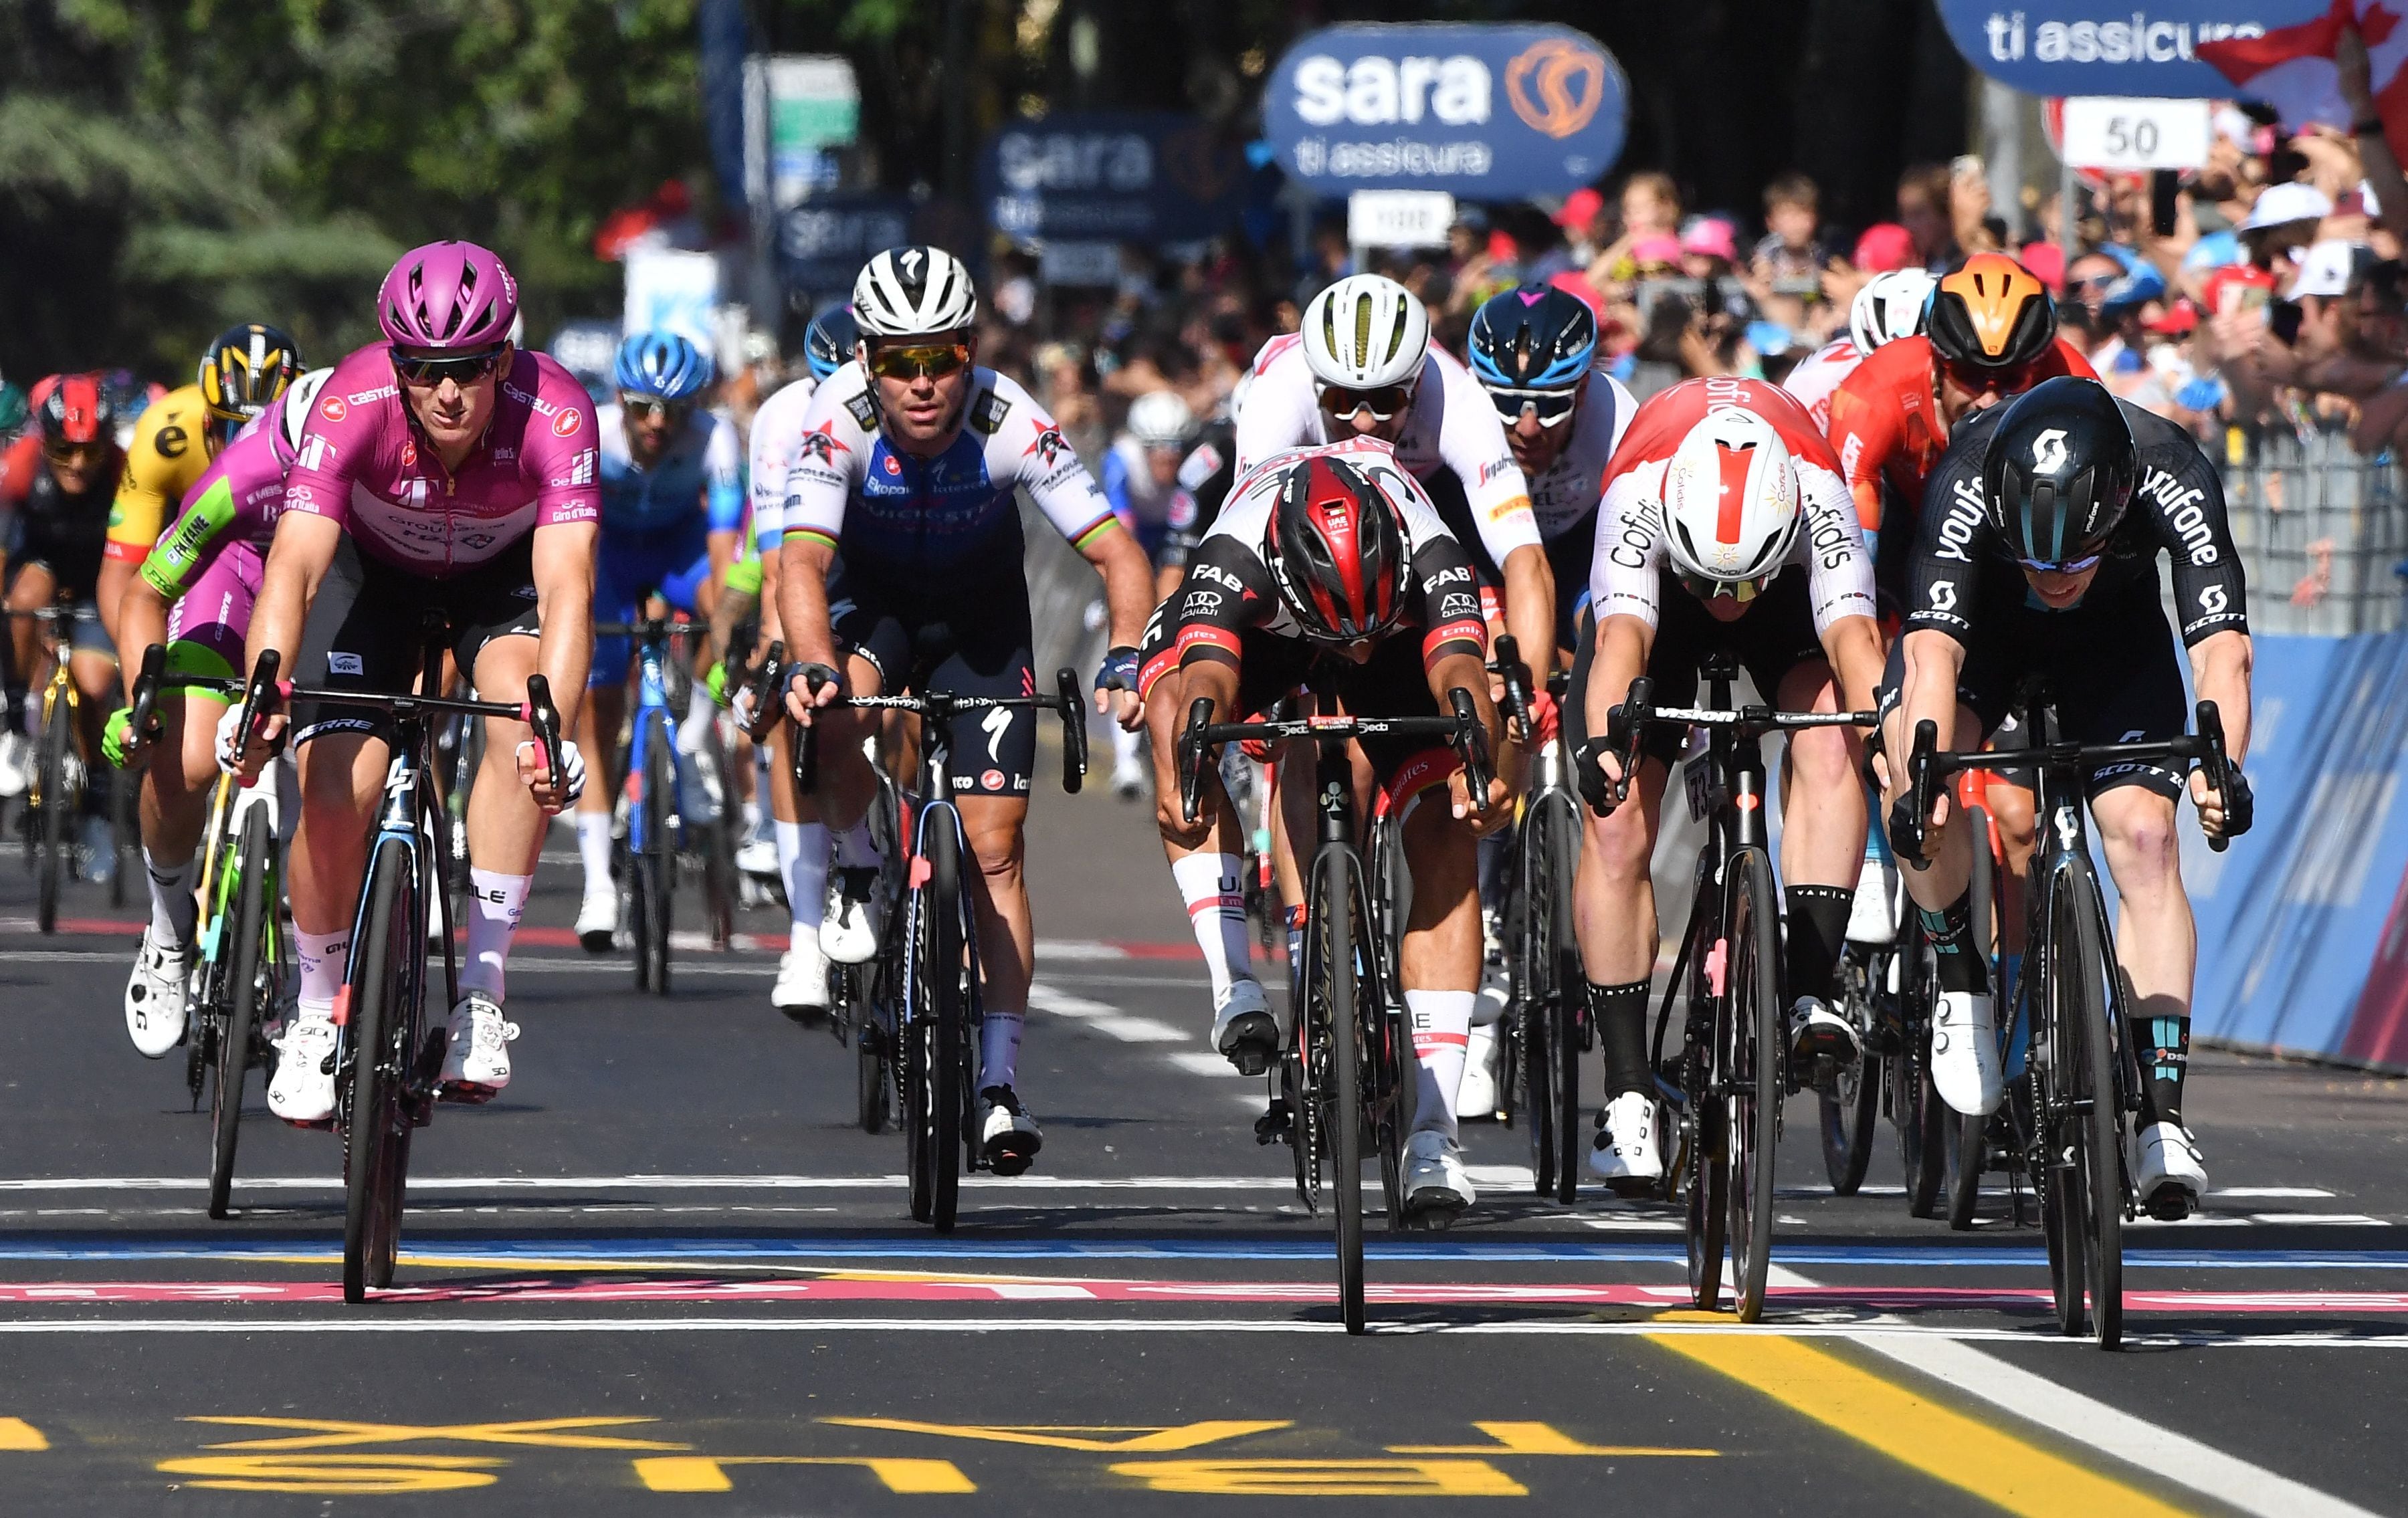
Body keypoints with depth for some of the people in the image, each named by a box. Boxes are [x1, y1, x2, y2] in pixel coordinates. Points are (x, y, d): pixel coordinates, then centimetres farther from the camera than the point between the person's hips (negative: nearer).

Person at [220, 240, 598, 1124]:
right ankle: (316, 1020, 9)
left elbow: (566, 586, -45)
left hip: (501, 571, 0)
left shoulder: (555, 415, -36)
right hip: (373, 567, 0)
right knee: (337, 793, -16)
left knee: (522, 706, -30)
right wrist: (263, 695, -60)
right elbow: (293, 568, -43)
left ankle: (481, 993, -21)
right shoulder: (354, 406, -35)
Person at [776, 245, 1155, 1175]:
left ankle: (1000, 1081, 0)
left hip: (980, 615, 0)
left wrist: (1125, 664, -45)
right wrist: (813, 667, -57)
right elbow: (802, 559, -39)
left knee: (995, 848, -6)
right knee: (839, 706, -34)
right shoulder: (839, 420, -31)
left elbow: (1118, 551, -29)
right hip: (870, 598, 0)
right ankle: (857, 878, -6)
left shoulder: (1010, 423, -31)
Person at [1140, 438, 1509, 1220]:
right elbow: (1208, 680, -54)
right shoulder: (1233, 554, -42)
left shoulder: (1431, 559, -40)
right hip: (1262, 627, 0)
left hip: (1404, 638, 0)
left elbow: (1460, 672, -53)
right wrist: (1182, 775, -73)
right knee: (1178, 713, -33)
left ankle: (1432, 1134, -17)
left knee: (1447, 843, -17)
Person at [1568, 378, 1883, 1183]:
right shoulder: (1639, 493, -40)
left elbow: (1854, 639, -49)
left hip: (1788, 590, 0)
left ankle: (1809, 996, -26)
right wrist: (1603, 741, -71)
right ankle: (1627, 1096, -8)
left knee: (1829, 741, -29)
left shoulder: (1817, 497, -39)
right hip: (1659, 594, 0)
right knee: (1618, 824, -13)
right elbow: (1622, 638, -53)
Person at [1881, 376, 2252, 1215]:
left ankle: (2162, 1117, -16)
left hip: (2116, 629, 1)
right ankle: (1961, 980, -6)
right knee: (1915, 764, -30)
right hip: (1982, 614, 0)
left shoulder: (2174, 481, -36)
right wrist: (1923, 779, -62)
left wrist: (2222, 768, -61)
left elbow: (2221, 648, -43)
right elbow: (1934, 651, -46)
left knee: (2144, 833, -18)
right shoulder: (1965, 487, -38)